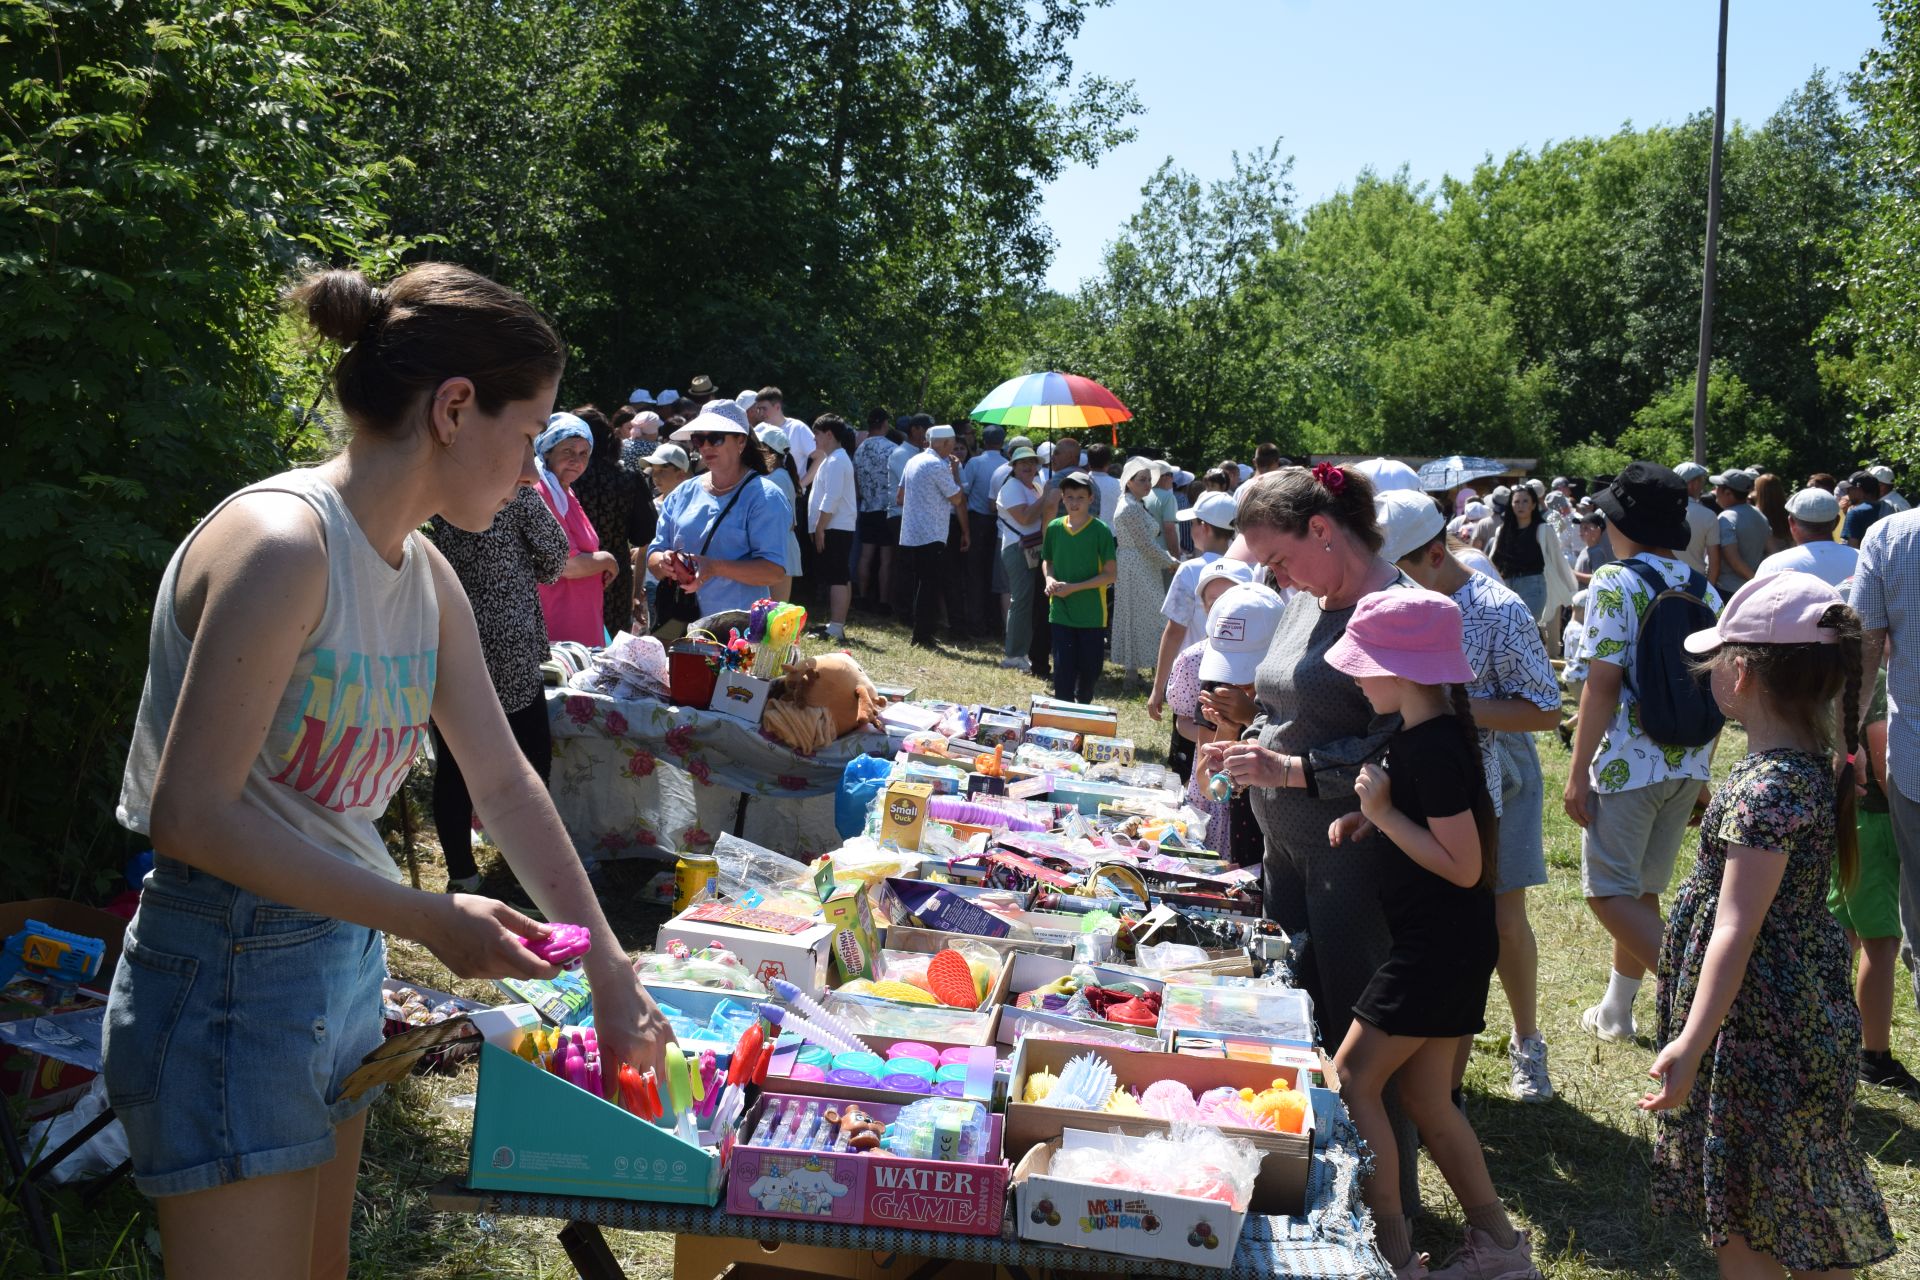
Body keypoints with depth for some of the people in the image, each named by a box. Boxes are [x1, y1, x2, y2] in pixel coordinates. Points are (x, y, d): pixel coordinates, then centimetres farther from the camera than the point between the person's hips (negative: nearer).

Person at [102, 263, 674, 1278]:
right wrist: (430, 921, -22)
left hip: (344, 961, 9)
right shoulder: (283, 541, -21)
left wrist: (612, 976, 12)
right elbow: (190, 814, -24)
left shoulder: (425, 576, 7)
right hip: (230, 985, -9)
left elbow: (503, 783, 12)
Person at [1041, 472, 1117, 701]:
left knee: (1089, 667, 10)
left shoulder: (1100, 531, -9)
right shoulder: (1054, 528, 1)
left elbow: (1111, 573, -9)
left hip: (1091, 612, -1)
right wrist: (1050, 579, -6)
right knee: (1063, 667, -3)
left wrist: (1073, 587, -16)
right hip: (1061, 611, 2)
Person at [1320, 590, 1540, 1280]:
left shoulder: (1434, 748, -22)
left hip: (1440, 945, -10)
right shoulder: (1418, 733, 8)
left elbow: (1464, 865, -23)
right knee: (1424, 1095, 15)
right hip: (1437, 941, 10)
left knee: (1352, 1078, -4)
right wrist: (1368, 817, 5)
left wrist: (1383, 811, -19)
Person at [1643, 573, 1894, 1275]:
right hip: (1801, 999, 9)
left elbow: (1738, 929, -31)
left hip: (1760, 1025, -9)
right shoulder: (1810, 761, 3)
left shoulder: (1767, 786, -26)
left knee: (1747, 1218, 4)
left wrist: (1692, 1044, -35)